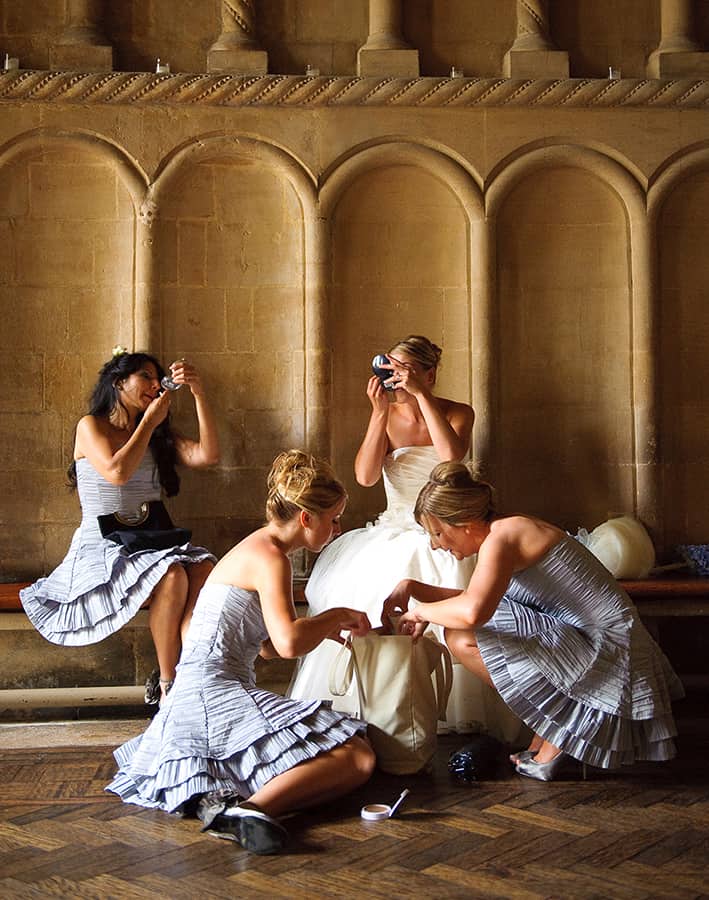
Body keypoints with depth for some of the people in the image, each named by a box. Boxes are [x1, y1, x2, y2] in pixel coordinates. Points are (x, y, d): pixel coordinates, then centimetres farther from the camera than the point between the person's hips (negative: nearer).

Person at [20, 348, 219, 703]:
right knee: (172, 575, -34)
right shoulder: (91, 427, 4)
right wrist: (148, 422, -5)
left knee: (203, 568, -29)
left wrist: (198, 392, -2)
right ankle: (166, 685, -23)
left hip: (151, 544, 5)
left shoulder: (159, 437, 19)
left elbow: (207, 455, 3)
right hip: (101, 547, -5)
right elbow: (117, 472, -15)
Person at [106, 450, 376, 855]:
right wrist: (337, 615, -8)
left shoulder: (258, 549, 20)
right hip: (214, 697, -10)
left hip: (202, 700, 10)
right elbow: (288, 643, -25)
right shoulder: (269, 556, -11)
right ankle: (250, 807, -29)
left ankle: (224, 799, -8)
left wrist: (327, 628, 18)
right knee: (358, 759, -16)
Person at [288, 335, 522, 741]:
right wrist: (380, 411, -16)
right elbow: (365, 476, -9)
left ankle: (461, 719, -12)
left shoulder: (458, 413, 3)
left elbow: (452, 456, -21)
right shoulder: (387, 417, 7)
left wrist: (421, 396, -22)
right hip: (395, 534, 2)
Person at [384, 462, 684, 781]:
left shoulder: (500, 537, -17)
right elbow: (473, 598, 21)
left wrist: (421, 611, -16)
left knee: (463, 639, -17)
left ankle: (556, 729, -4)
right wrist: (411, 587, 10)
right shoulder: (509, 530, 12)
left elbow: (472, 611, -35)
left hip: (607, 648, -10)